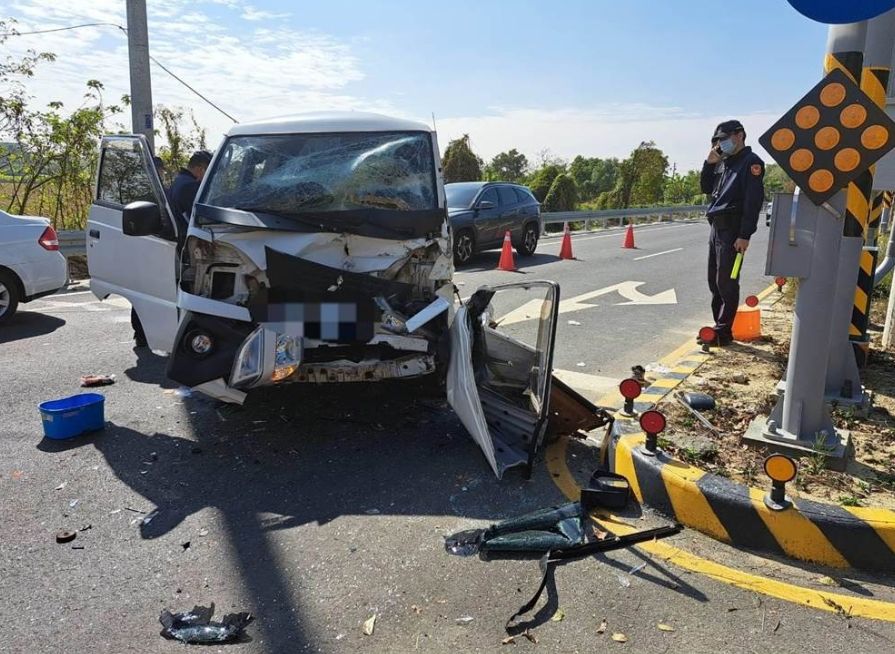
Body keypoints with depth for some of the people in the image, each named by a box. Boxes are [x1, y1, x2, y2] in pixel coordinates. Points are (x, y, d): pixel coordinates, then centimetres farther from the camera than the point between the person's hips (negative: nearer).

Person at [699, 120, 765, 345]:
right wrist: (709, 163, 6)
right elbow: (706, 188, 22)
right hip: (716, 227, 9)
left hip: (732, 230, -8)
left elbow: (754, 200, -15)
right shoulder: (723, 162, 18)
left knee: (726, 283, -7)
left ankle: (723, 332, -3)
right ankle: (718, 326, 20)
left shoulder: (751, 162, -7)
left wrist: (745, 235, -21)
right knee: (714, 282, 11)